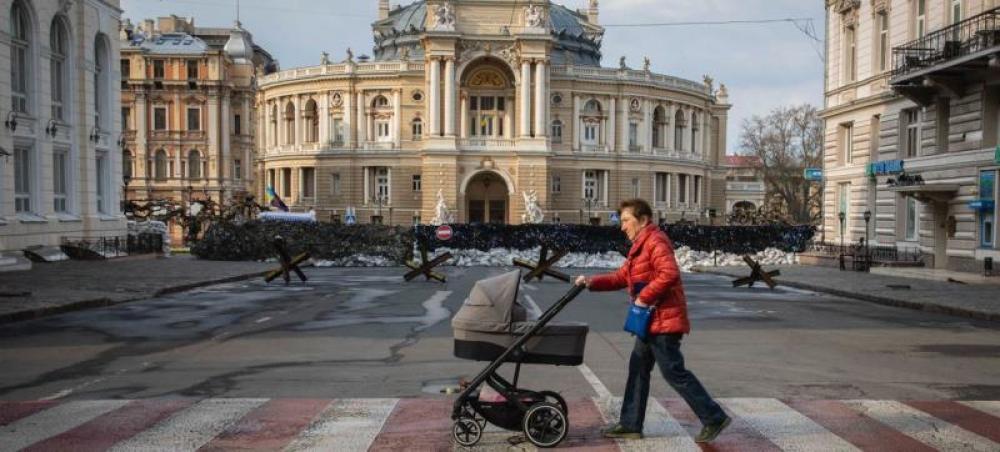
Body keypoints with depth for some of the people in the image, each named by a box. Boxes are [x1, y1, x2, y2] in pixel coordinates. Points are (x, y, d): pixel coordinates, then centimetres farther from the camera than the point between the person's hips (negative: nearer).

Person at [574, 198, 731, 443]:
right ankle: (631, 425, 18)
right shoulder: (640, 246, 19)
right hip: (652, 320, 11)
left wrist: (644, 297, -22)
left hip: (664, 319, -11)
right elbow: (621, 277, 19)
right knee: (638, 369, 12)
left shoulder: (655, 241, -14)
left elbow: (669, 274, -28)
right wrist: (592, 282, 8)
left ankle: (714, 418, 4)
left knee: (674, 372, -6)